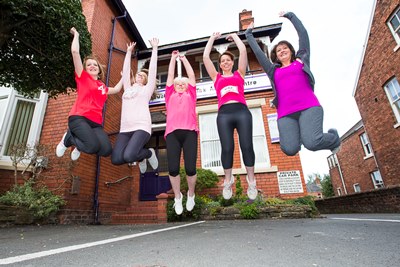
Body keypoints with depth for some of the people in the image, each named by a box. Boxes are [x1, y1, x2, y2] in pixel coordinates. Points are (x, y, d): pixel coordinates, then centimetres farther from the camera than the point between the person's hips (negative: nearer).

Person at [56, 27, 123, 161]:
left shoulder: (103, 87, 24)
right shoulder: (82, 77, 11)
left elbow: (116, 89, 42)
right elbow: (75, 52, 5)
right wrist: (76, 35, 17)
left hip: (96, 122, 5)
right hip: (79, 118, -4)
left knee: (107, 150, -19)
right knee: (94, 147, -29)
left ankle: (78, 144, 13)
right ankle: (68, 138, 6)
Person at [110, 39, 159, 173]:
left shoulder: (147, 89, 16)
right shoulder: (128, 88, 27)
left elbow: (152, 69, 14)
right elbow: (126, 70, 30)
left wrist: (154, 48, 18)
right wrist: (129, 52, 35)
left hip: (141, 127, -5)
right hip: (125, 129, 5)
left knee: (128, 156, -27)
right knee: (116, 159, -14)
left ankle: (149, 153, 6)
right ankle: (140, 157, 17)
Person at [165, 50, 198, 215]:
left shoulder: (190, 95, 27)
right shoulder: (170, 95, 27)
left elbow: (192, 76, 30)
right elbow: (170, 76, 30)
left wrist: (184, 59, 41)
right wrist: (173, 58, 38)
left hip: (189, 132, 0)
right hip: (172, 133, 1)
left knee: (190, 168, -11)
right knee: (173, 168, -12)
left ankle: (191, 194, 19)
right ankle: (177, 196, 16)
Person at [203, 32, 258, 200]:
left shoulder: (239, 74, 23)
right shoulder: (216, 77, 24)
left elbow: (243, 51, 20)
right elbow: (205, 57, 23)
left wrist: (235, 36, 35)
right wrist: (212, 38, 33)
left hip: (242, 111, 0)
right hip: (224, 114, 0)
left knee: (247, 146, -9)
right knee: (227, 148, -11)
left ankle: (251, 181, 6)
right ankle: (228, 181, 7)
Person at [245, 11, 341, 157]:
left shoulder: (301, 60, 23)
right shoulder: (273, 71, 24)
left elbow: (303, 33, 24)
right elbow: (258, 52, 28)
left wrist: (290, 15, 32)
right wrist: (249, 34, 36)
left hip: (309, 107, -1)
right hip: (286, 115, 2)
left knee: (312, 143, -25)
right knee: (290, 149, -20)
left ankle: (333, 137, 11)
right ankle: (298, 133, 17)